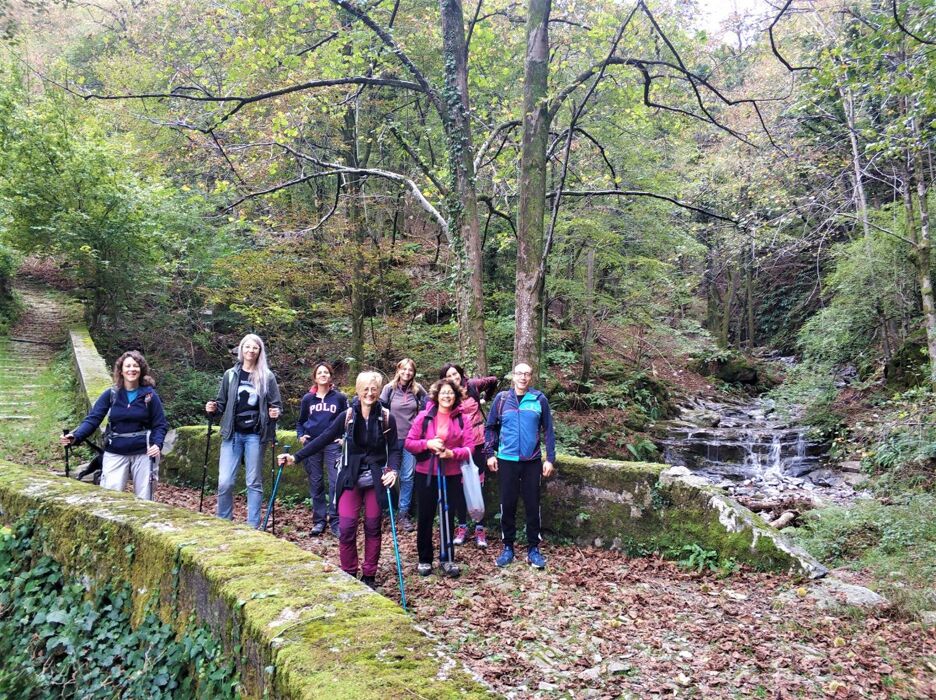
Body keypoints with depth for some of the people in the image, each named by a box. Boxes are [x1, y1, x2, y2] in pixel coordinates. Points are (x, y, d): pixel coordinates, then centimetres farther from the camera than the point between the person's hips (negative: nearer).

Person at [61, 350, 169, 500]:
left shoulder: (149, 394, -3)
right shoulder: (111, 394, -1)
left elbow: (160, 424, -2)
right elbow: (93, 419, -6)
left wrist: (157, 444, -20)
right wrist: (75, 436, -23)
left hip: (143, 453, -1)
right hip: (115, 453, 1)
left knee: (144, 499, 8)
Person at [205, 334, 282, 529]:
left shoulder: (267, 377, 2)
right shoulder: (230, 375, 7)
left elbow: (276, 405, 6)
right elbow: (222, 403, 14)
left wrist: (275, 413, -16)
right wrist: (213, 408, -7)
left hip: (255, 435, -1)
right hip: (232, 434, 1)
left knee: (254, 482, 5)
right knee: (225, 481, -4)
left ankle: (253, 526, 12)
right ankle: (223, 522, 14)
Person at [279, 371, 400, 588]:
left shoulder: (387, 418, -6)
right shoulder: (347, 416, -4)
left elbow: (394, 449, -1)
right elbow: (323, 439, -3)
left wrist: (393, 470, -20)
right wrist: (296, 457, -9)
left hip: (376, 480, 0)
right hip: (351, 479, 1)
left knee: (372, 528, 8)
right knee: (346, 528, -3)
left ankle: (369, 576, 21)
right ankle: (348, 575, 15)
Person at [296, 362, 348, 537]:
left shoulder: (340, 397, 4)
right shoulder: (307, 399, 9)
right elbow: (300, 421, 18)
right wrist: (300, 436, 2)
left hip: (333, 444, -2)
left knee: (335, 483, -9)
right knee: (316, 484, 7)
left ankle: (335, 521, -3)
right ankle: (319, 521, 15)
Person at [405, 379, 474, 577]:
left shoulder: (461, 419, -1)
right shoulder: (424, 416, -4)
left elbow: (469, 448, -3)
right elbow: (409, 443, -3)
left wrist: (452, 453, -20)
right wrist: (427, 444, -19)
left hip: (451, 476, 1)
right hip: (425, 474, -1)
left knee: (448, 518, 9)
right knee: (425, 518, 8)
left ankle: (447, 559, 23)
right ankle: (425, 559, 23)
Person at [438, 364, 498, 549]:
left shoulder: (472, 386, -1)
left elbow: (493, 381, 14)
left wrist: (485, 398, 19)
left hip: (477, 443, 0)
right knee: (460, 486, 8)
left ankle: (480, 529, 11)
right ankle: (462, 526, 21)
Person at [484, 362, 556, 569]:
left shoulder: (540, 400, -1)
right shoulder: (501, 398, 2)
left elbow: (548, 431, 2)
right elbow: (490, 427, 8)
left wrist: (550, 458, -1)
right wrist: (490, 453, 2)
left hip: (532, 461, -1)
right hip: (506, 460, 1)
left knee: (532, 505, 5)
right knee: (507, 505, 8)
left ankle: (533, 549, 17)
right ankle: (508, 547, 21)